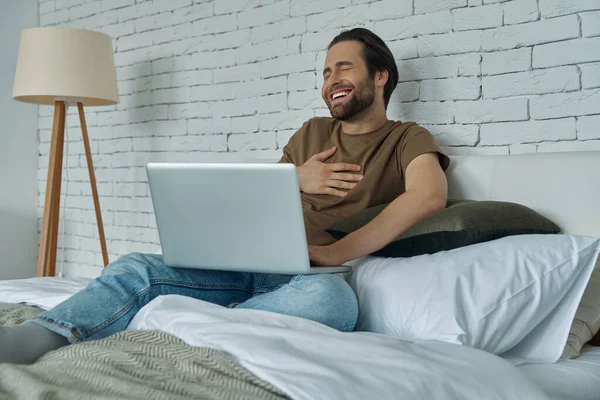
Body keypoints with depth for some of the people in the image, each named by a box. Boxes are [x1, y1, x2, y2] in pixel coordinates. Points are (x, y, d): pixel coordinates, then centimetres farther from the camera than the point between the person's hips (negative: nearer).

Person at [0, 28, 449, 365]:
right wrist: (296, 179, 3)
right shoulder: (312, 132, 25)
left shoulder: (407, 138, 9)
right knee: (138, 269, -18)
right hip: (252, 265, 6)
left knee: (332, 297, -41)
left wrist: (335, 254, -21)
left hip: (313, 278, -5)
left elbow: (430, 194, -15)